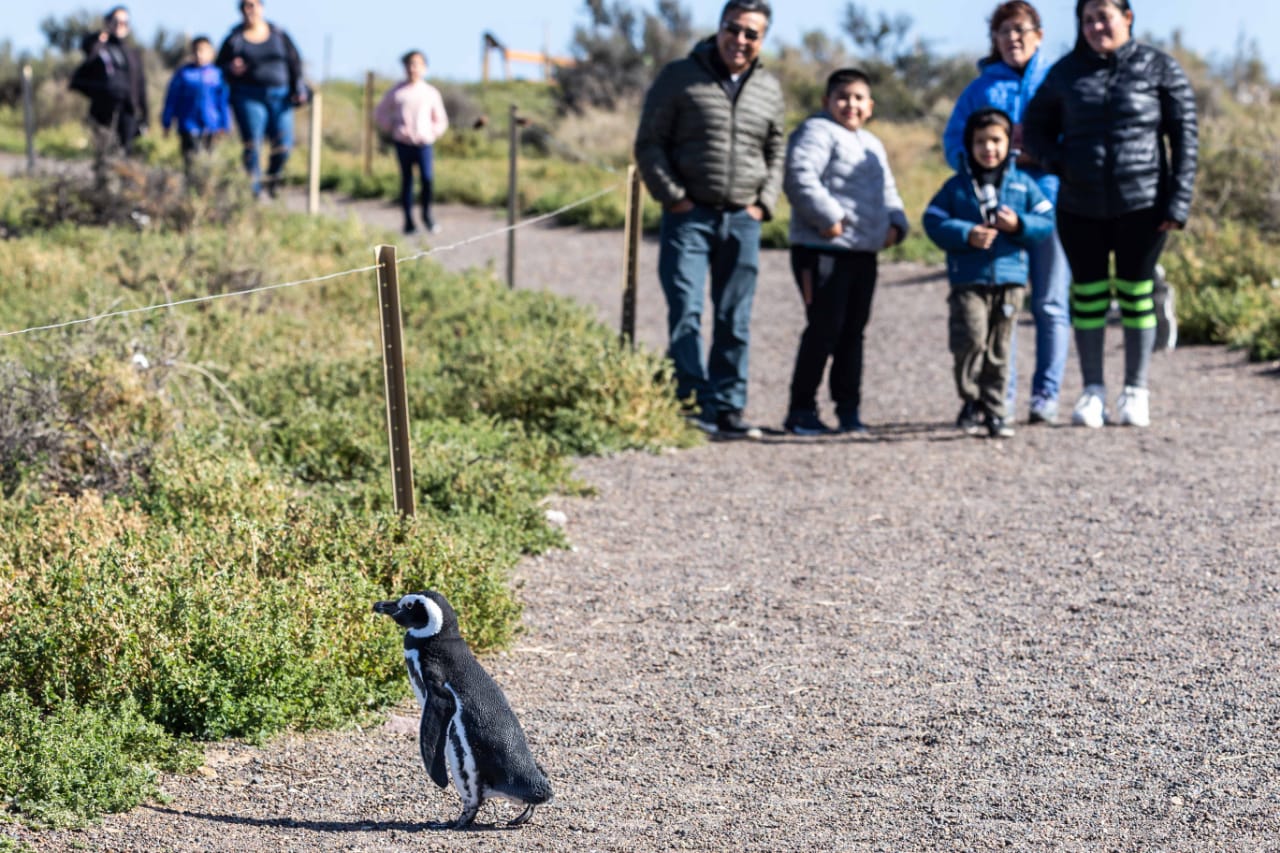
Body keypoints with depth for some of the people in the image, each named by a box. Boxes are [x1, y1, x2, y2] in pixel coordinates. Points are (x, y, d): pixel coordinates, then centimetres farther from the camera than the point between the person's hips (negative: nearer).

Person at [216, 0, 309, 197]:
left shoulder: (278, 35, 9)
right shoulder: (234, 39, 2)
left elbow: (294, 62, 11)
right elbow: (220, 68, 5)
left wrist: (299, 89, 2)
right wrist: (231, 69, -17)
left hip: (279, 97, 2)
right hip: (249, 98, -2)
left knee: (283, 144, -5)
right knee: (252, 146, -8)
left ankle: (272, 179, 23)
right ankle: (254, 192, -3)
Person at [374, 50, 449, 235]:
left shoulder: (431, 92, 8)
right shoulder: (397, 92, 6)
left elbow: (441, 121, 18)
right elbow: (380, 113, 15)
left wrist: (433, 133, 1)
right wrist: (392, 128, 3)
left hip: (423, 142, 0)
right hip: (403, 142, 0)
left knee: (427, 178, -16)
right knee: (406, 179, 3)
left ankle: (427, 215, 2)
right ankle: (408, 220, 9)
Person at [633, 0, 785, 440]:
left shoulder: (769, 89, 12)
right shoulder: (679, 78, 0)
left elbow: (776, 152, 22)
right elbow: (649, 143, 0)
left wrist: (764, 202, 7)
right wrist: (672, 197, -8)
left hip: (742, 221, 4)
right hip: (689, 216, -4)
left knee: (735, 321, 5)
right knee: (686, 312, -12)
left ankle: (728, 409, 11)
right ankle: (692, 403, -12)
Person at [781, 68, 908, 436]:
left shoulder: (872, 146, 23)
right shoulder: (818, 132, -6)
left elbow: (888, 192, 30)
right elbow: (799, 178, -19)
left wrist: (895, 223, 11)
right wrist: (828, 217, -21)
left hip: (864, 253, 8)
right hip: (823, 251, -8)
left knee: (853, 330, 10)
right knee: (825, 329, -9)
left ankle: (848, 408, 17)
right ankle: (801, 409, -3)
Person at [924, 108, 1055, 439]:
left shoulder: (1023, 185, 8)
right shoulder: (957, 185, 4)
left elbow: (1046, 221, 7)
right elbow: (934, 220, 0)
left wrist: (1019, 225, -12)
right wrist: (966, 235, -14)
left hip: (1009, 278, 2)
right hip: (968, 280, -2)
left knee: (998, 349, 6)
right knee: (971, 340, -16)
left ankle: (993, 409, 14)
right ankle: (970, 401, 2)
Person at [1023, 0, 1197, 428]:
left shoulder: (1160, 68, -1)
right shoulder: (1067, 72, 7)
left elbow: (1184, 136, -1)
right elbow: (1036, 125, 17)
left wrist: (1179, 200, -8)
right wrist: (1053, 160, -4)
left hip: (1141, 204, -2)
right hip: (1080, 208, 2)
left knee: (1136, 292, 3)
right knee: (1088, 293, 5)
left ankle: (1135, 391, 12)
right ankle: (1092, 391, 14)